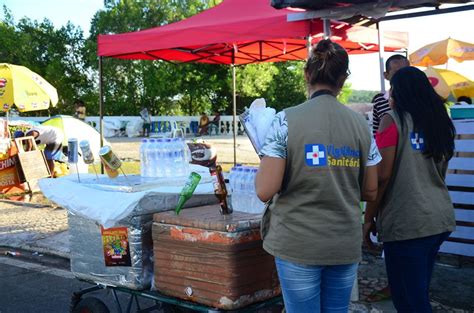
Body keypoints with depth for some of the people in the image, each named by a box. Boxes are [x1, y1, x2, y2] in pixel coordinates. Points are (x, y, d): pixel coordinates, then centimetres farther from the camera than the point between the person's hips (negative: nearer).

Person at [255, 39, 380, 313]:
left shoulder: (287, 121, -11)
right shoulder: (361, 124, 0)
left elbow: (265, 191, -14)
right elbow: (371, 192, 6)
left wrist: (264, 165, 6)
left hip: (298, 244, -3)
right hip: (346, 245, 3)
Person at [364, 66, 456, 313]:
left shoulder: (393, 120, -8)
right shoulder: (439, 121, 11)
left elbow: (382, 176, -13)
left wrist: (369, 219, -5)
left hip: (406, 222, -7)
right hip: (441, 217, 7)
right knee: (418, 293, 18)